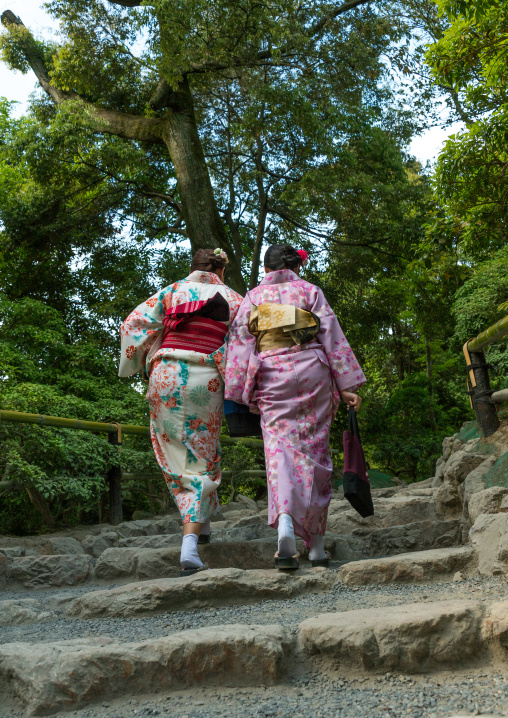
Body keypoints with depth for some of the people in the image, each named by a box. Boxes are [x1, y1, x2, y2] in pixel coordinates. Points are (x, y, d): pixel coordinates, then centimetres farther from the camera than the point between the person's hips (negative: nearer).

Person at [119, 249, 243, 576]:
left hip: (166, 379, 2)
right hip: (206, 383, -2)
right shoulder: (233, 300, 7)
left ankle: (200, 524, 28)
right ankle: (190, 544, -6)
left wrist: (143, 362, 15)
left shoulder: (170, 292, 11)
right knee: (201, 460, 5)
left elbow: (133, 325, 5)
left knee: (176, 454, 19)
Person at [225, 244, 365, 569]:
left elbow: (240, 343, 6)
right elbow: (333, 338, 3)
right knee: (314, 450, 5)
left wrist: (238, 394, 6)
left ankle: (285, 521, -31)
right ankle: (317, 546, 11)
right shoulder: (310, 291, 10)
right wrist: (348, 385, 3)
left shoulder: (253, 297, 13)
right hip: (312, 371, 0)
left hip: (271, 378, 0)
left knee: (280, 449, -4)